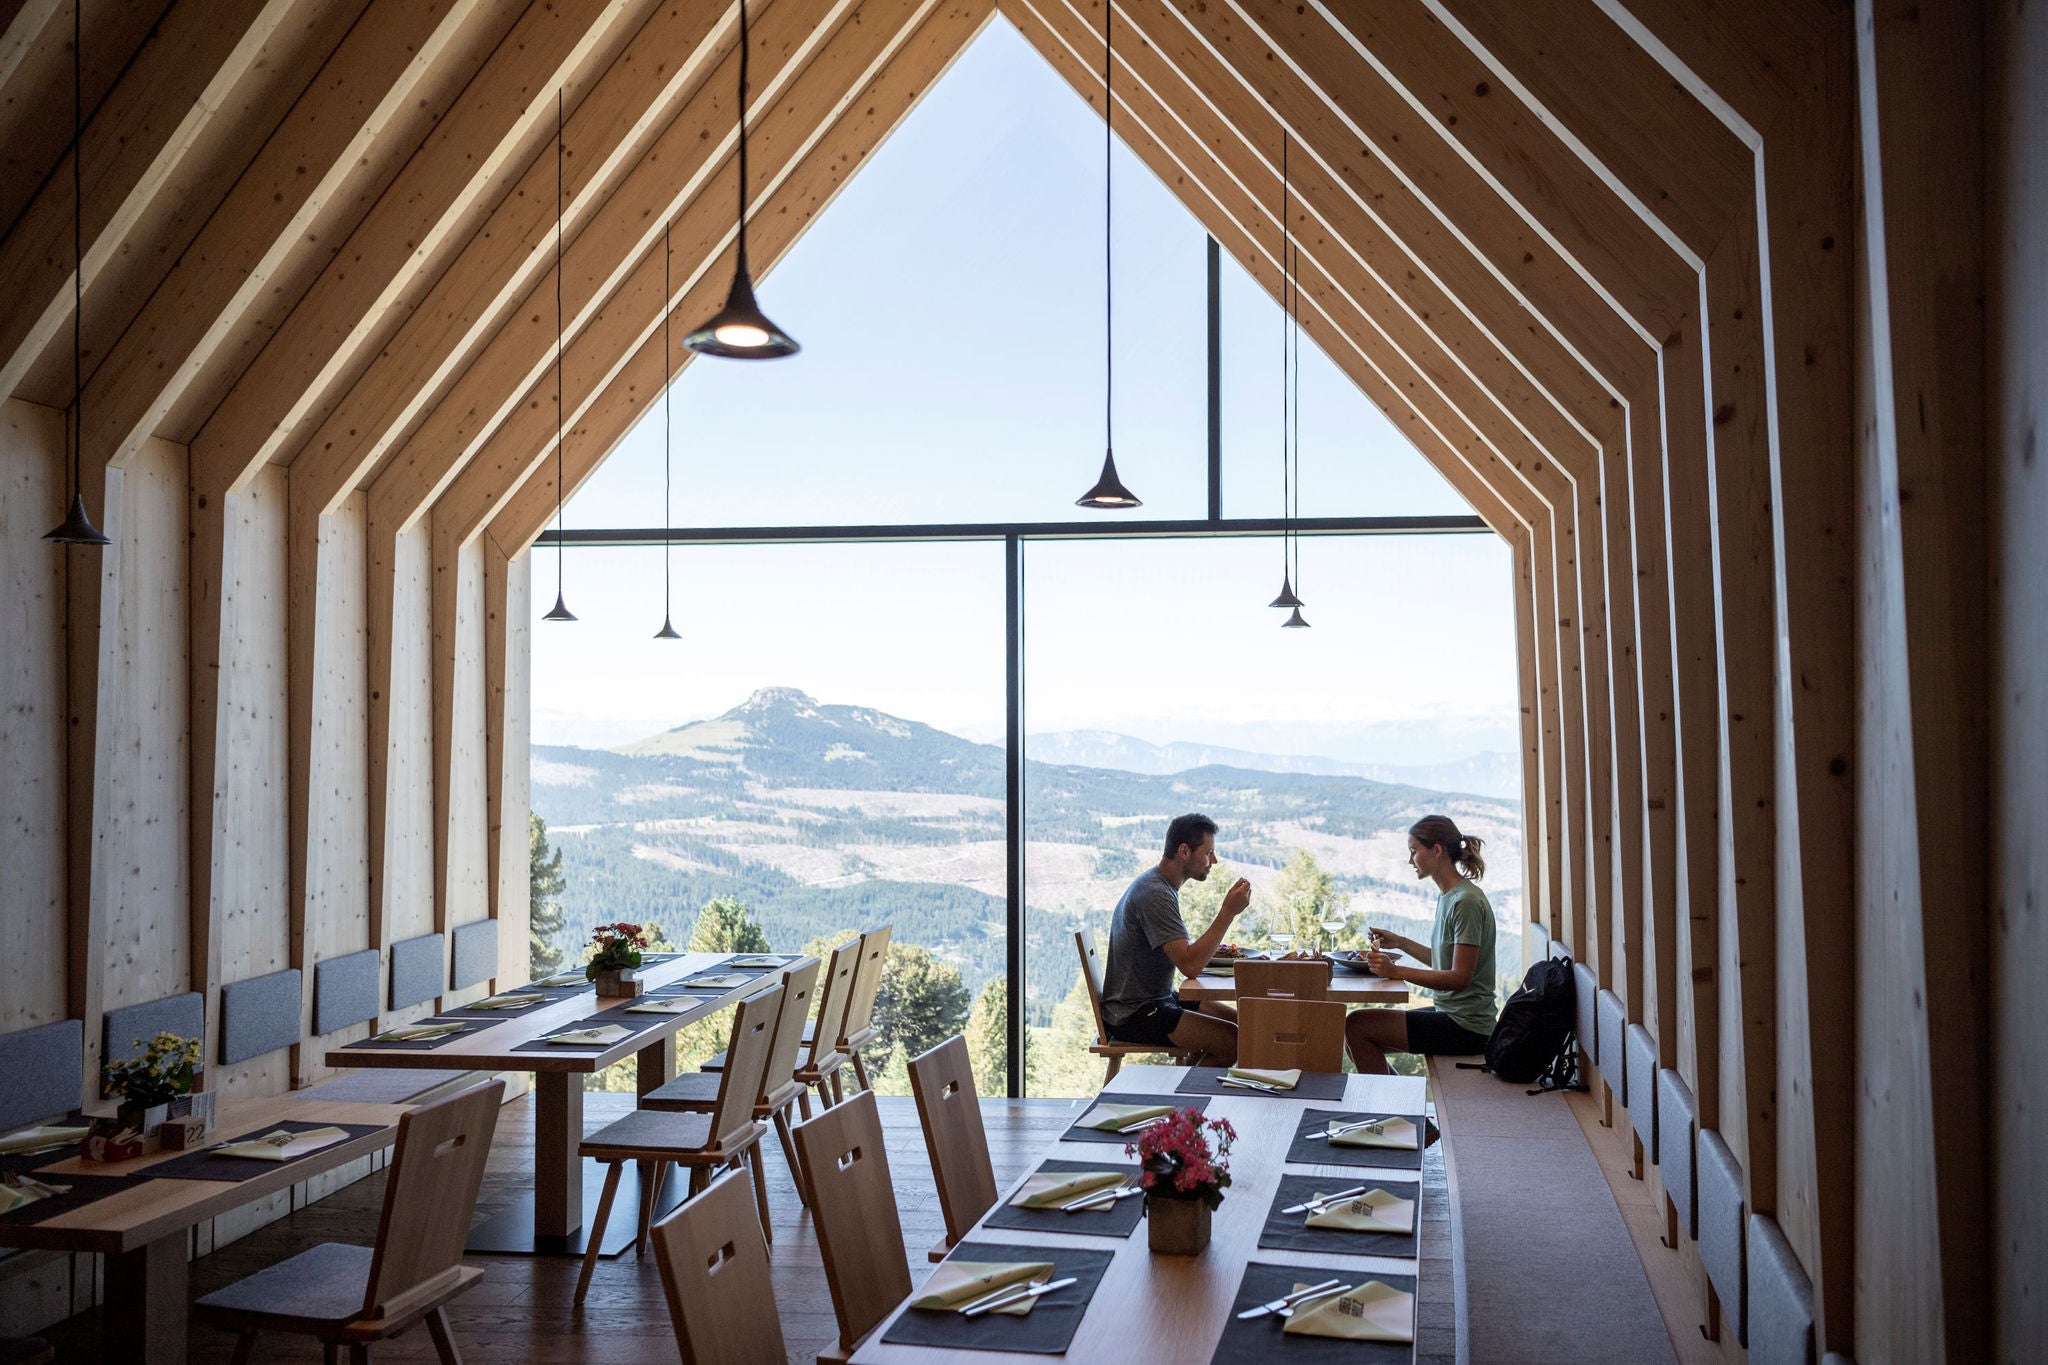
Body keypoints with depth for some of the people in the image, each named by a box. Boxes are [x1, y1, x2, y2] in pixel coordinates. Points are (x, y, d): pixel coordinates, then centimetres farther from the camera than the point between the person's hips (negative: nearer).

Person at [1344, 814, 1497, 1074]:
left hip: (1466, 1028, -9)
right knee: (1359, 1039, 7)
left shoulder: (1466, 902, -18)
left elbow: (1460, 977, -21)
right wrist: (1400, 943, 13)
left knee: (1356, 1025, -12)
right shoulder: (1447, 896, 12)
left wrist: (1397, 971, -23)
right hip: (1449, 1013, 9)